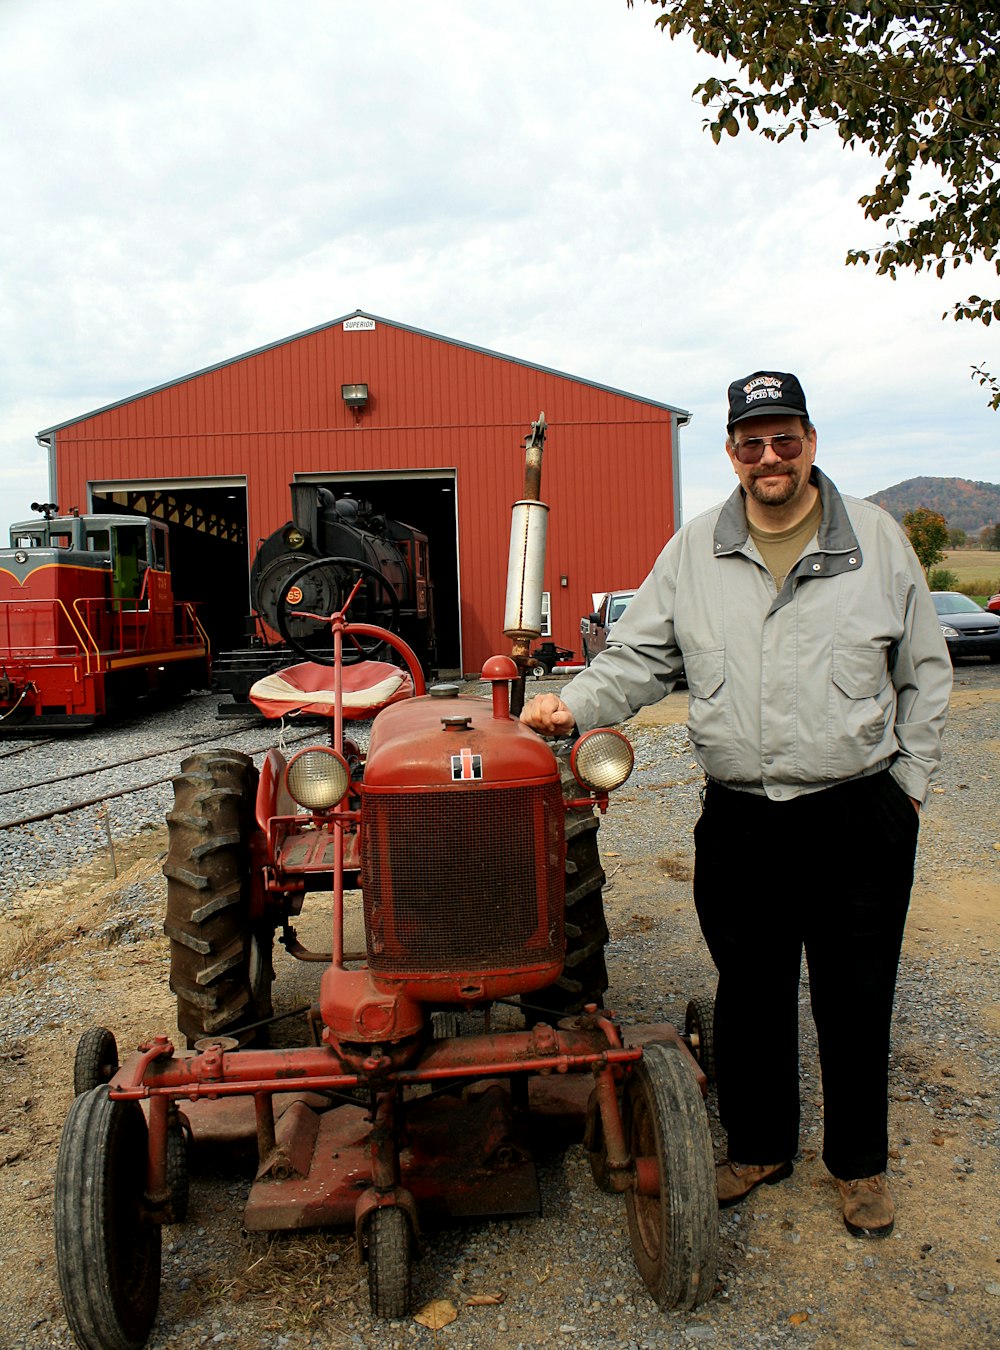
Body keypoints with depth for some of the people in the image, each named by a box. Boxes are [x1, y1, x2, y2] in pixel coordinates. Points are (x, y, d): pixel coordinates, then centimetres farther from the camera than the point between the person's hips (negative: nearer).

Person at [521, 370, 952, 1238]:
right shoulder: (694, 550, 4)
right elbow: (640, 659, 5)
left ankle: (860, 1160, 34)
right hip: (739, 819, 1)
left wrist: (908, 781, 4)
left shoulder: (876, 539, 2)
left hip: (859, 816, -1)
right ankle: (760, 1144, 36)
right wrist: (575, 704, -13)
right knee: (750, 994, 14)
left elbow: (925, 672, 8)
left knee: (855, 999, 11)